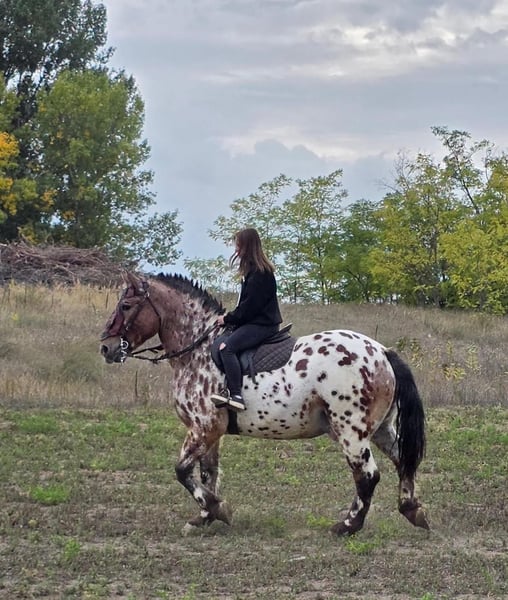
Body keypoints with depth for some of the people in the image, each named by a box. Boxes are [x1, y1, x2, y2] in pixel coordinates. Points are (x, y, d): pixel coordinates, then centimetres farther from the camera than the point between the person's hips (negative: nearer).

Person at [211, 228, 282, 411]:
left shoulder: (260, 272, -14)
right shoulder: (254, 270, 17)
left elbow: (249, 305, -18)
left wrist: (228, 318, -9)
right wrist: (231, 318, 9)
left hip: (262, 325, -11)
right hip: (255, 322, 11)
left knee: (226, 347, -26)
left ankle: (236, 395, -34)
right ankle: (229, 389, 1)